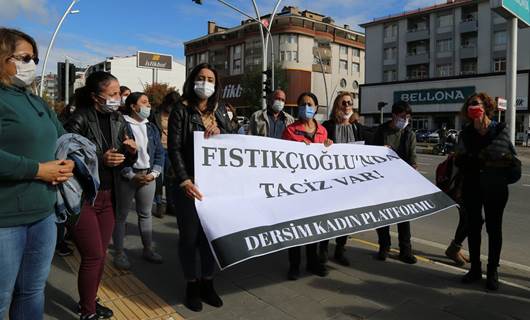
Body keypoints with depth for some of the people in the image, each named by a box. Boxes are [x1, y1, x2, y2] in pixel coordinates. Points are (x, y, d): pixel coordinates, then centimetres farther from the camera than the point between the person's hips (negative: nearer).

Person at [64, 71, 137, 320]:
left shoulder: (118, 120, 6)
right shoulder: (79, 120, -14)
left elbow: (126, 162, 13)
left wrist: (132, 152, -9)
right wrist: (100, 160, -23)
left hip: (107, 197, 6)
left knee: (100, 254, 14)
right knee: (93, 256, -1)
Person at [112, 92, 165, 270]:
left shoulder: (151, 127, 12)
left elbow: (159, 153, 11)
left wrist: (154, 173, -3)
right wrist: (132, 176, -15)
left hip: (148, 176, 5)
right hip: (127, 177, -5)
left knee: (146, 214, 14)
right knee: (121, 215, 6)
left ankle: (148, 249, 25)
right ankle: (119, 253, 16)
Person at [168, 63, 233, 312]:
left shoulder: (220, 111, 11)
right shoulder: (181, 110, -3)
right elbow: (174, 148, -11)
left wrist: (219, 131, -13)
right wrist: (184, 181, -23)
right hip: (190, 183, -4)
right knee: (189, 236, 6)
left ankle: (207, 282, 28)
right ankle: (191, 284, 24)